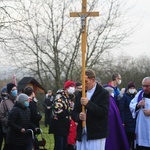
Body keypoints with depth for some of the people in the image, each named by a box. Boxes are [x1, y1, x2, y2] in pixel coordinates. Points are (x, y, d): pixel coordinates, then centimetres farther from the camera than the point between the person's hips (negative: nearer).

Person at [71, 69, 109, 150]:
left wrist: (88, 103, -19)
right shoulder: (80, 95, 14)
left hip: (96, 135, -5)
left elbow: (104, 112, -13)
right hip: (81, 135, 5)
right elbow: (73, 113, 13)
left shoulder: (103, 93, -3)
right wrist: (78, 116, -11)